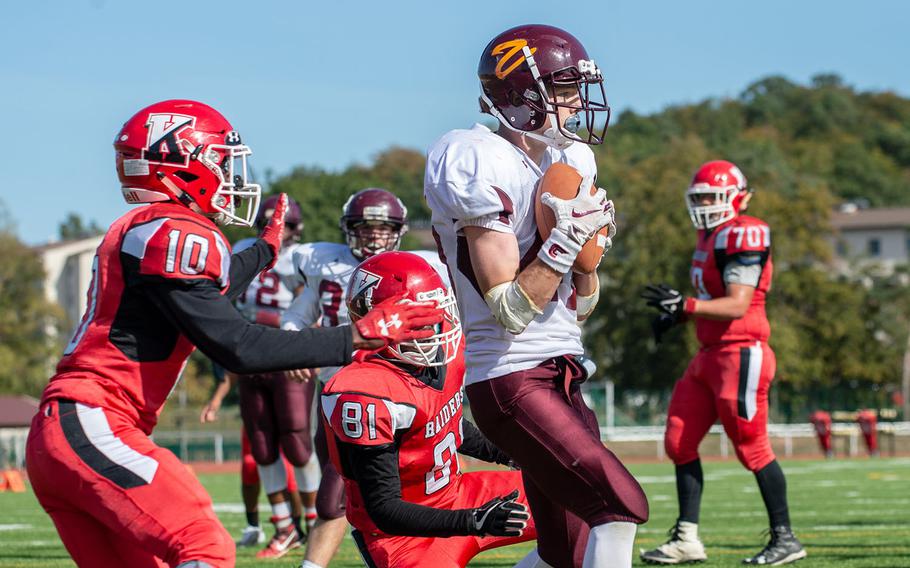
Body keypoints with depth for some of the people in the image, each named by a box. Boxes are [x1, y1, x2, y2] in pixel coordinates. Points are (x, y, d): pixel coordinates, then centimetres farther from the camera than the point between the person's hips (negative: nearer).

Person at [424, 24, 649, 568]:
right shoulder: (483, 167, -14)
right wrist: (565, 240, -22)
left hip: (562, 374, 9)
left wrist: (588, 246, 0)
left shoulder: (569, 162, 13)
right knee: (621, 507, -20)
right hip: (510, 377, -9)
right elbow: (511, 310, -17)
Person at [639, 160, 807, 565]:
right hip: (710, 356, 10)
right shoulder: (711, 236, 16)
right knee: (679, 442, 7)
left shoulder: (743, 236, -14)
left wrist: (684, 305, -29)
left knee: (752, 448, -5)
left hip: (740, 355, -10)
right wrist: (676, 316, 11)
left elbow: (737, 305, -21)